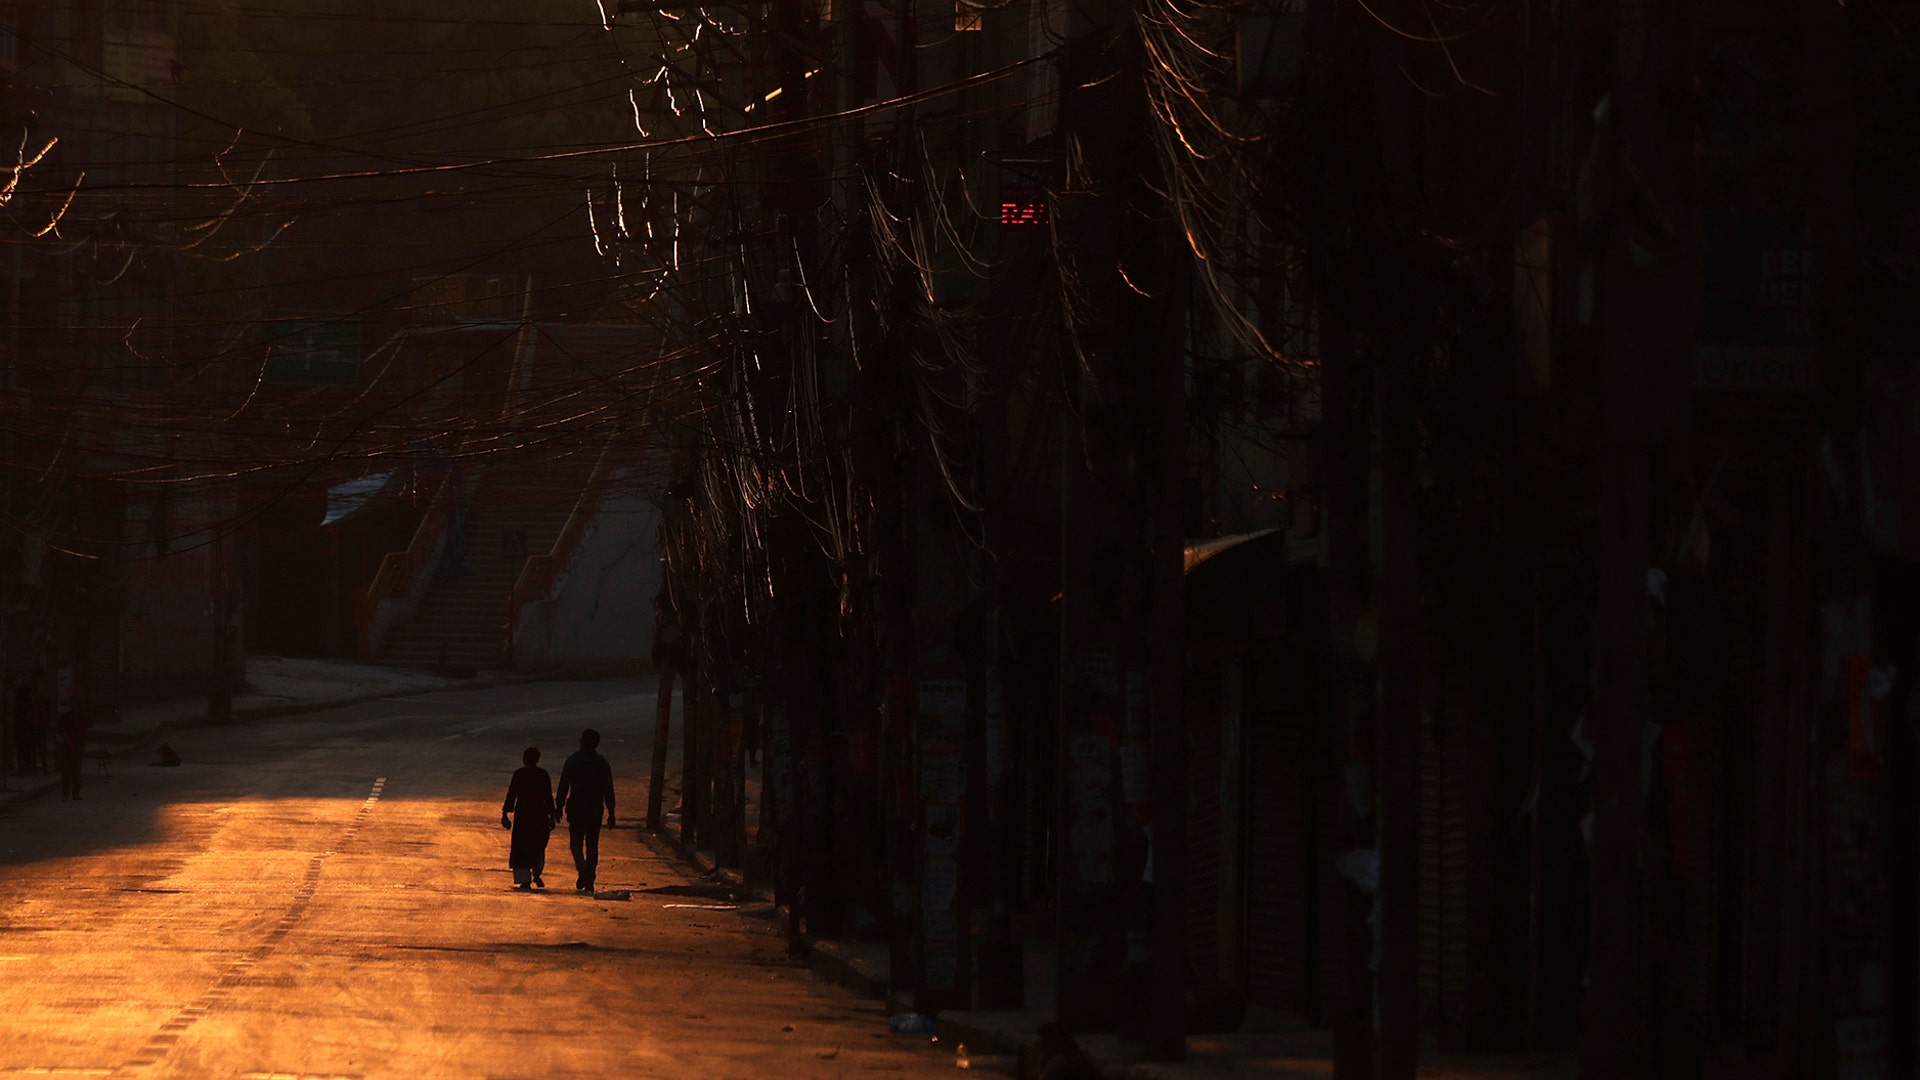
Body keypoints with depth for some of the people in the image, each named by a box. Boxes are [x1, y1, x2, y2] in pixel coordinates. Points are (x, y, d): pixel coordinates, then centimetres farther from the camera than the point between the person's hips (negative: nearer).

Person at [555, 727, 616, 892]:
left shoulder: (572, 761, -4)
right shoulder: (602, 764, 0)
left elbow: (563, 787, -3)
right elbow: (608, 791, 2)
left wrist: (559, 807, 5)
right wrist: (611, 813, 7)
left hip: (576, 809, -2)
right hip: (595, 810, 2)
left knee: (576, 843, 7)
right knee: (592, 845, 9)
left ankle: (582, 868, -20)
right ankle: (589, 882, 8)